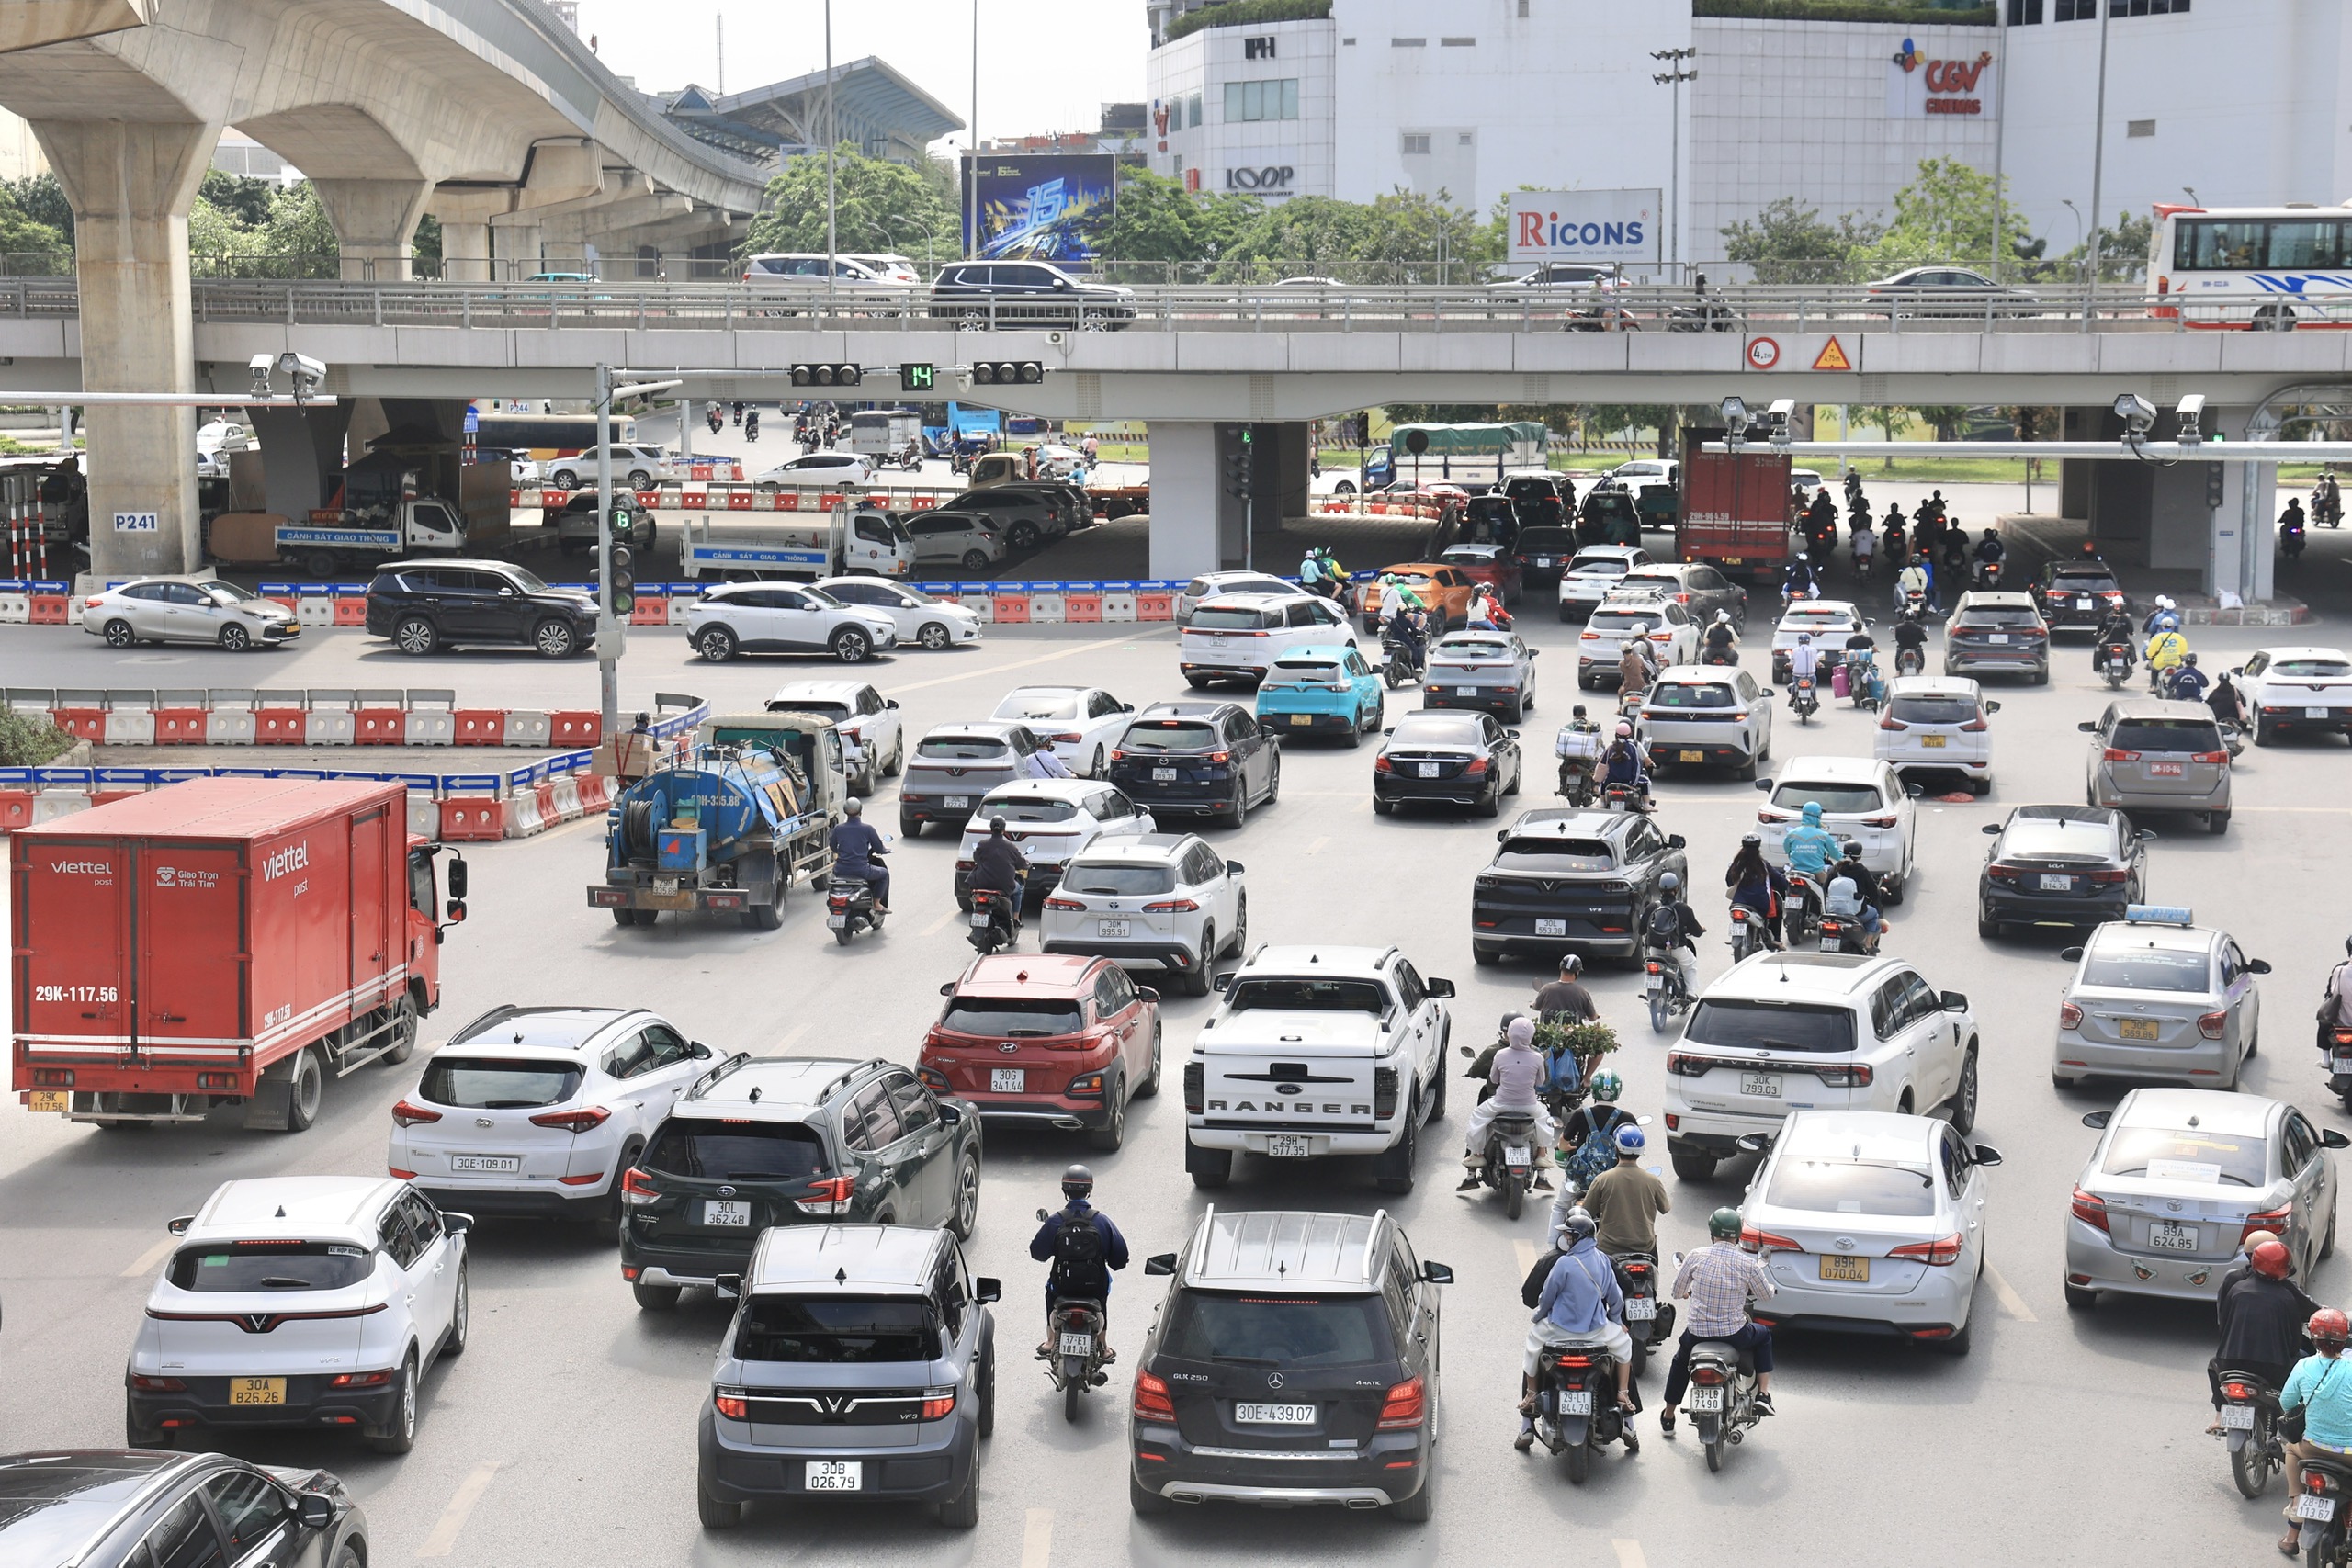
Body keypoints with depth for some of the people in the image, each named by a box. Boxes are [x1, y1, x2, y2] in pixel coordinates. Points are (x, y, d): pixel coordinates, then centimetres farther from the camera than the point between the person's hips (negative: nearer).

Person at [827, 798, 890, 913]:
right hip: (861, 871, -4)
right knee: (884, 873, 22)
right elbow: (879, 849, -2)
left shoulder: (838, 829, 1)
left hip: (840, 871, 4)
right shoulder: (867, 829, -9)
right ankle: (877, 904, 19)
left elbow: (833, 848, 17)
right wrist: (885, 848, 22)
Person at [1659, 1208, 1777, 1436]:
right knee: (1764, 1336, 30)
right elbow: (1765, 1293, 4)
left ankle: (1668, 1418, 39)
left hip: (1697, 1331, 2)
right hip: (1734, 1334, -2)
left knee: (1680, 1361, 32)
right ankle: (1763, 1394, 19)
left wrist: (1686, 1293, 29)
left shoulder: (1697, 1256, -6)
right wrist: (1770, 1286, 29)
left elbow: (1677, 1291, 5)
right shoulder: (1747, 1263, -10)